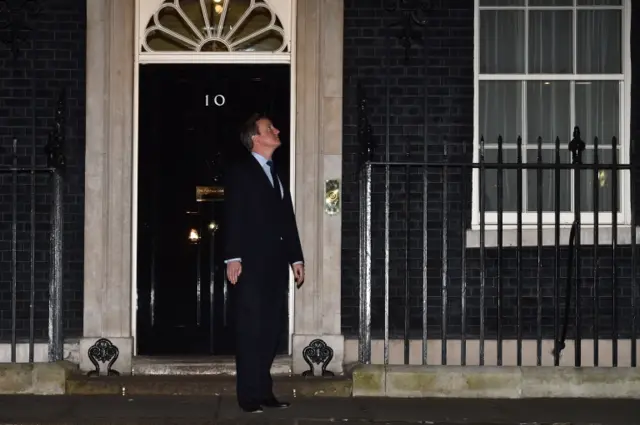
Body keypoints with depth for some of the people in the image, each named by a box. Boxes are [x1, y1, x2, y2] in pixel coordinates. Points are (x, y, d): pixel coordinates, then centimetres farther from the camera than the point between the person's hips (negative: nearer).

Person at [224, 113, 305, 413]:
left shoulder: (277, 174, 20)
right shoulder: (240, 172, 1)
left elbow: (288, 218, 18)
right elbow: (234, 217, -8)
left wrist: (296, 257, 12)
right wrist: (233, 258, -16)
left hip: (276, 265, 6)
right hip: (252, 264, -6)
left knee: (271, 329, 6)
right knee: (251, 329, -4)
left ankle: (264, 391, 12)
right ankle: (249, 395, -1)